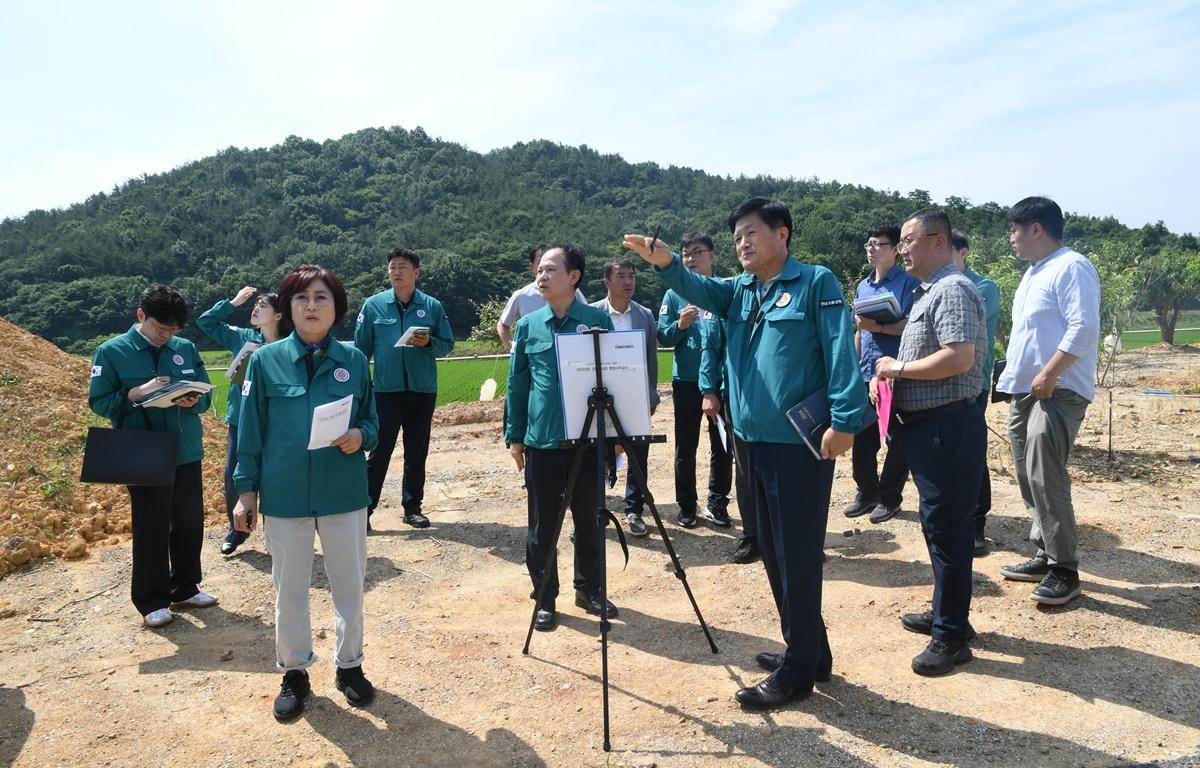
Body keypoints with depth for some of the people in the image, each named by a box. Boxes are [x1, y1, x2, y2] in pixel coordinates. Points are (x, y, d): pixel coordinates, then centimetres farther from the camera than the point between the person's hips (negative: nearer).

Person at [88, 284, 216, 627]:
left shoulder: (186, 349, 4)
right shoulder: (112, 351, -5)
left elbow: (206, 393, 8)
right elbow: (98, 401, -5)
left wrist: (193, 401, -14)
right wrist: (136, 393, -20)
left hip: (187, 453, 4)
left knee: (190, 522, 11)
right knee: (151, 528, 3)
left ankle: (185, 588, 28)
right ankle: (151, 600, 18)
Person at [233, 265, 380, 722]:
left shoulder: (353, 359, -1)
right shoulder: (266, 361, -3)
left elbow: (371, 422, 7)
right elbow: (251, 430, 1)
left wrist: (360, 437, -15)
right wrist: (246, 491, -1)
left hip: (344, 493, 1)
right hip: (284, 495, 0)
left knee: (349, 585, 12)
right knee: (290, 590, 13)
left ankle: (349, 665, 32)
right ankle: (294, 672, 32)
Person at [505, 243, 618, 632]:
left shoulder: (598, 320, -2)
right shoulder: (528, 326, 3)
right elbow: (517, 384, 8)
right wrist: (514, 436, 6)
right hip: (542, 441, 1)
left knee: (589, 520, 12)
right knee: (542, 526, 8)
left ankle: (589, 589, 31)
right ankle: (545, 599, 22)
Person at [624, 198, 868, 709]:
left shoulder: (816, 282, -4)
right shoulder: (739, 290, 15)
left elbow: (840, 352, -13)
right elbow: (699, 290, -3)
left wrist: (843, 421, -21)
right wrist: (666, 264, -22)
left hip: (802, 443, -8)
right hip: (755, 441, 8)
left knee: (797, 555, -1)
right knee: (773, 554, 15)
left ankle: (798, 671, 12)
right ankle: (808, 652, 30)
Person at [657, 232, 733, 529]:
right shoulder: (674, 293, 3)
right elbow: (663, 338, 1)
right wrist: (680, 325, -18)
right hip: (686, 380, 0)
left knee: (722, 446, 8)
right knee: (685, 447, 6)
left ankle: (717, 504, 22)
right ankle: (686, 506, 20)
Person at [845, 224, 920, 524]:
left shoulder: (908, 282, -5)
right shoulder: (863, 287, 15)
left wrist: (877, 326, -25)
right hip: (865, 374, 6)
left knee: (896, 440, 5)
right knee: (861, 437, 9)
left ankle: (889, 499, 17)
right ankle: (866, 492, 25)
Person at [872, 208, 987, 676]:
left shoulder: (953, 290, -15)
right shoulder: (929, 291, 17)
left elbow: (959, 357, -28)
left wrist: (898, 367, -16)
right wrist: (885, 375, 5)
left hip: (948, 427, -10)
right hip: (926, 425, 11)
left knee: (946, 528, -4)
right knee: (939, 525, 18)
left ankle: (951, 637, 6)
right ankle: (945, 613, 31)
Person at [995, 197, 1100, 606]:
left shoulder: (1072, 267, -11)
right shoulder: (1034, 272, 19)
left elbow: (1084, 328, -21)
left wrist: (1048, 375, -22)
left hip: (1056, 392, -10)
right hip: (1024, 391, 10)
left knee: (1045, 478, -12)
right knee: (1029, 477, 12)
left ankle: (1064, 569, -2)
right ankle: (1046, 555, 22)